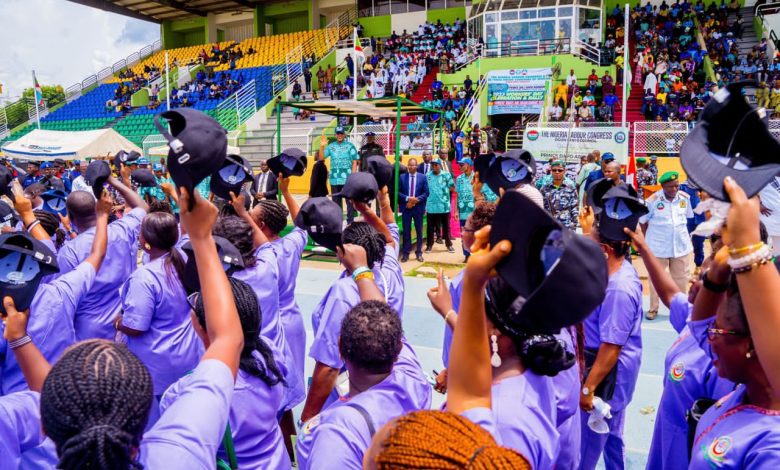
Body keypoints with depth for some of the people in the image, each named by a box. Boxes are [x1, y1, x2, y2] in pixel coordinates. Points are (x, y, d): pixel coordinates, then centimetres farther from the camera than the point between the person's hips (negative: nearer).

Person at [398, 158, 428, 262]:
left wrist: (416, 200, -15)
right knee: (406, 231, 4)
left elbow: (426, 192, -1)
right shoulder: (402, 177, 2)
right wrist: (407, 198, -15)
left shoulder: (422, 177, 2)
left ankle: (419, 253, 18)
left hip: (418, 207, 0)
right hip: (406, 207, 0)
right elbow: (398, 192, -1)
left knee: (419, 231, 8)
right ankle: (405, 253, 11)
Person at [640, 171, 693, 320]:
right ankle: (653, 309, 21)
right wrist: (649, 240, 0)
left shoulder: (685, 198, -3)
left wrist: (680, 232, 11)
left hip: (681, 245, 3)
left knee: (681, 279, 14)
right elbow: (643, 221, -4)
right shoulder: (652, 200, -14)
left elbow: (688, 217, 13)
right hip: (658, 247, -3)